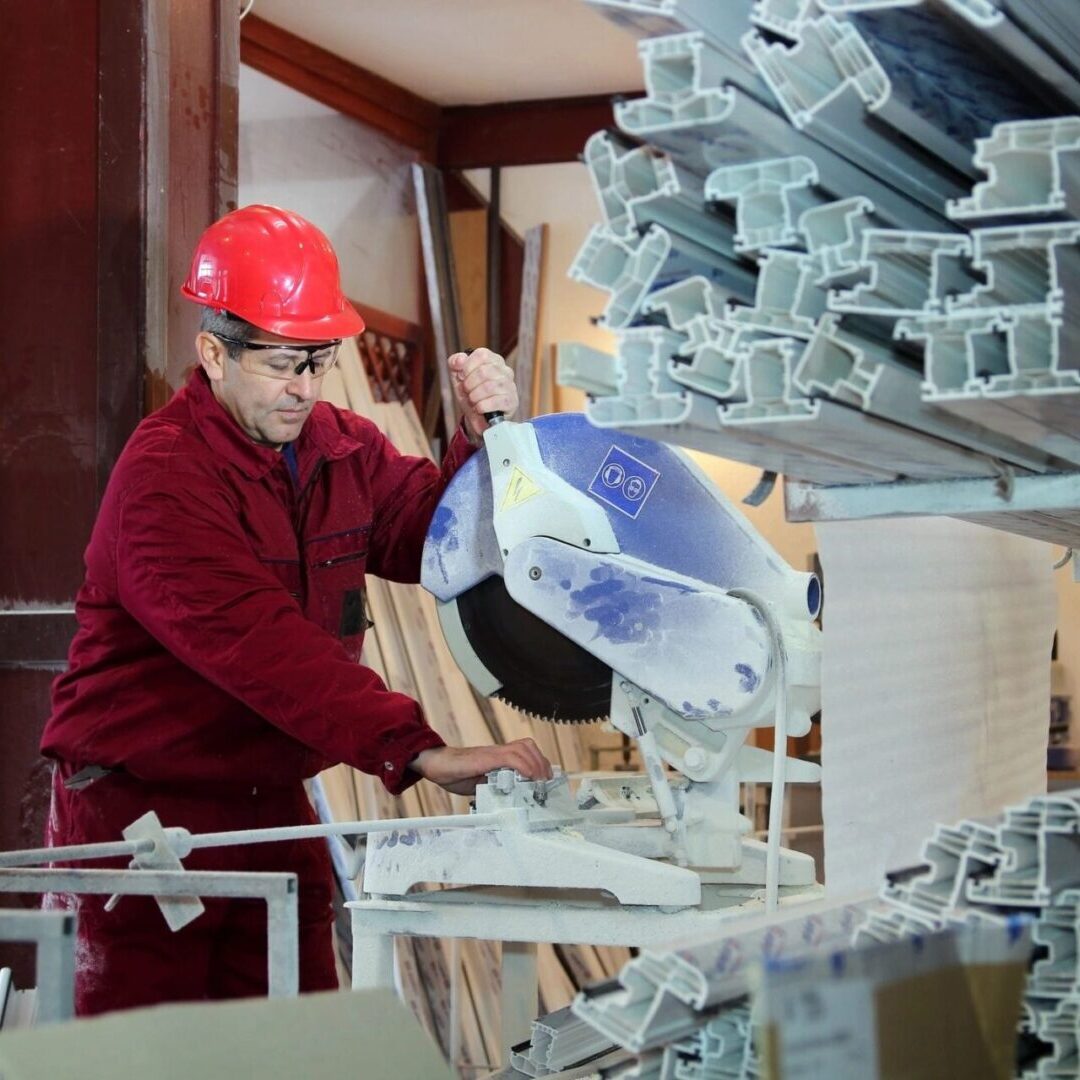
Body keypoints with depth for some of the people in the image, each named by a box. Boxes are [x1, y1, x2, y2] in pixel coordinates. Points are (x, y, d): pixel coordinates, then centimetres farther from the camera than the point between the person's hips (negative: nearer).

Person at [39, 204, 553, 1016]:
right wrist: (419, 751, -36)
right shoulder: (164, 475, -19)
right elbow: (259, 645, -30)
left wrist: (483, 439, -13)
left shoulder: (344, 448, 6)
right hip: (141, 812, -7)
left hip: (272, 809, 7)